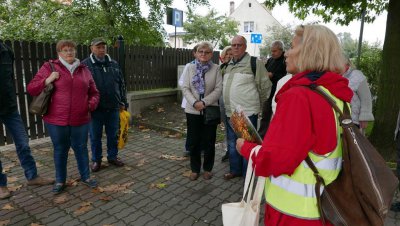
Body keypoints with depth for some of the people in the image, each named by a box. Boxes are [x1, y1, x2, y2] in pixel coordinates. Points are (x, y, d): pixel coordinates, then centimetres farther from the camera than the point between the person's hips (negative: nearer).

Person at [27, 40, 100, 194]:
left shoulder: (84, 70, 9)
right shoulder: (49, 67, 1)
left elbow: (94, 93, 15)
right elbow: (31, 89, 2)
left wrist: (91, 104, -5)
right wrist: (48, 80, -13)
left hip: (80, 120, 2)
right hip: (56, 119, -1)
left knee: (81, 148, 12)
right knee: (60, 150, 11)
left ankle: (85, 177, 28)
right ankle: (60, 181, 28)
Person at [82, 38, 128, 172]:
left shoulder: (114, 64, 8)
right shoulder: (85, 65, -3)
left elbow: (121, 84, 12)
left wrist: (123, 102, 9)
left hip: (113, 107, 3)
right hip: (95, 108, -3)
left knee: (113, 135, 13)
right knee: (95, 136, 9)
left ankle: (113, 156, 30)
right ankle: (96, 160, 25)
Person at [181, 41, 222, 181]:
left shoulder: (216, 69, 0)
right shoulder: (190, 68, 6)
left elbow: (218, 89, -7)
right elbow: (185, 88, 0)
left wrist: (204, 102, -18)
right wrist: (194, 103, -16)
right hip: (192, 110, 2)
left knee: (209, 141, 7)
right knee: (193, 141, 8)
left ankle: (207, 169, 25)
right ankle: (195, 169, 24)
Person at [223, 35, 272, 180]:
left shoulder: (255, 63, -10)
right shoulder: (229, 65, 12)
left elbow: (265, 86, -6)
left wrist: (257, 104, 4)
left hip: (247, 112, -7)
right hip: (230, 112, 7)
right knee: (232, 143, 18)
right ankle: (235, 170, 35)